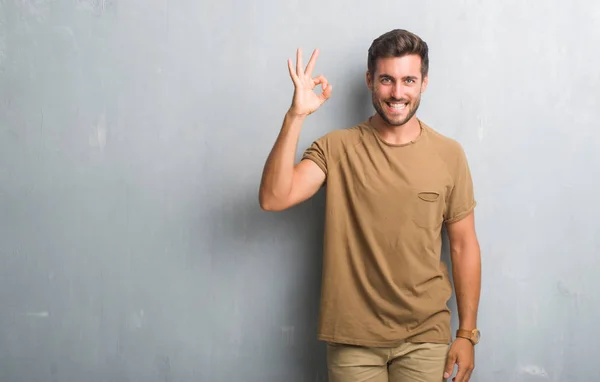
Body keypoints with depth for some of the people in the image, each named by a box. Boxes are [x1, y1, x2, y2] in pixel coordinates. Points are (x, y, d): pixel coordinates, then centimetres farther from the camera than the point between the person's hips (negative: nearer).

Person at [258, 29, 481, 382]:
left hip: (425, 337, 1)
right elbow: (273, 199, -19)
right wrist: (296, 116, -26)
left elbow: (464, 246, 2)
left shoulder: (449, 154, -3)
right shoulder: (336, 149, -5)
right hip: (352, 337, 0)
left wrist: (467, 333, 1)